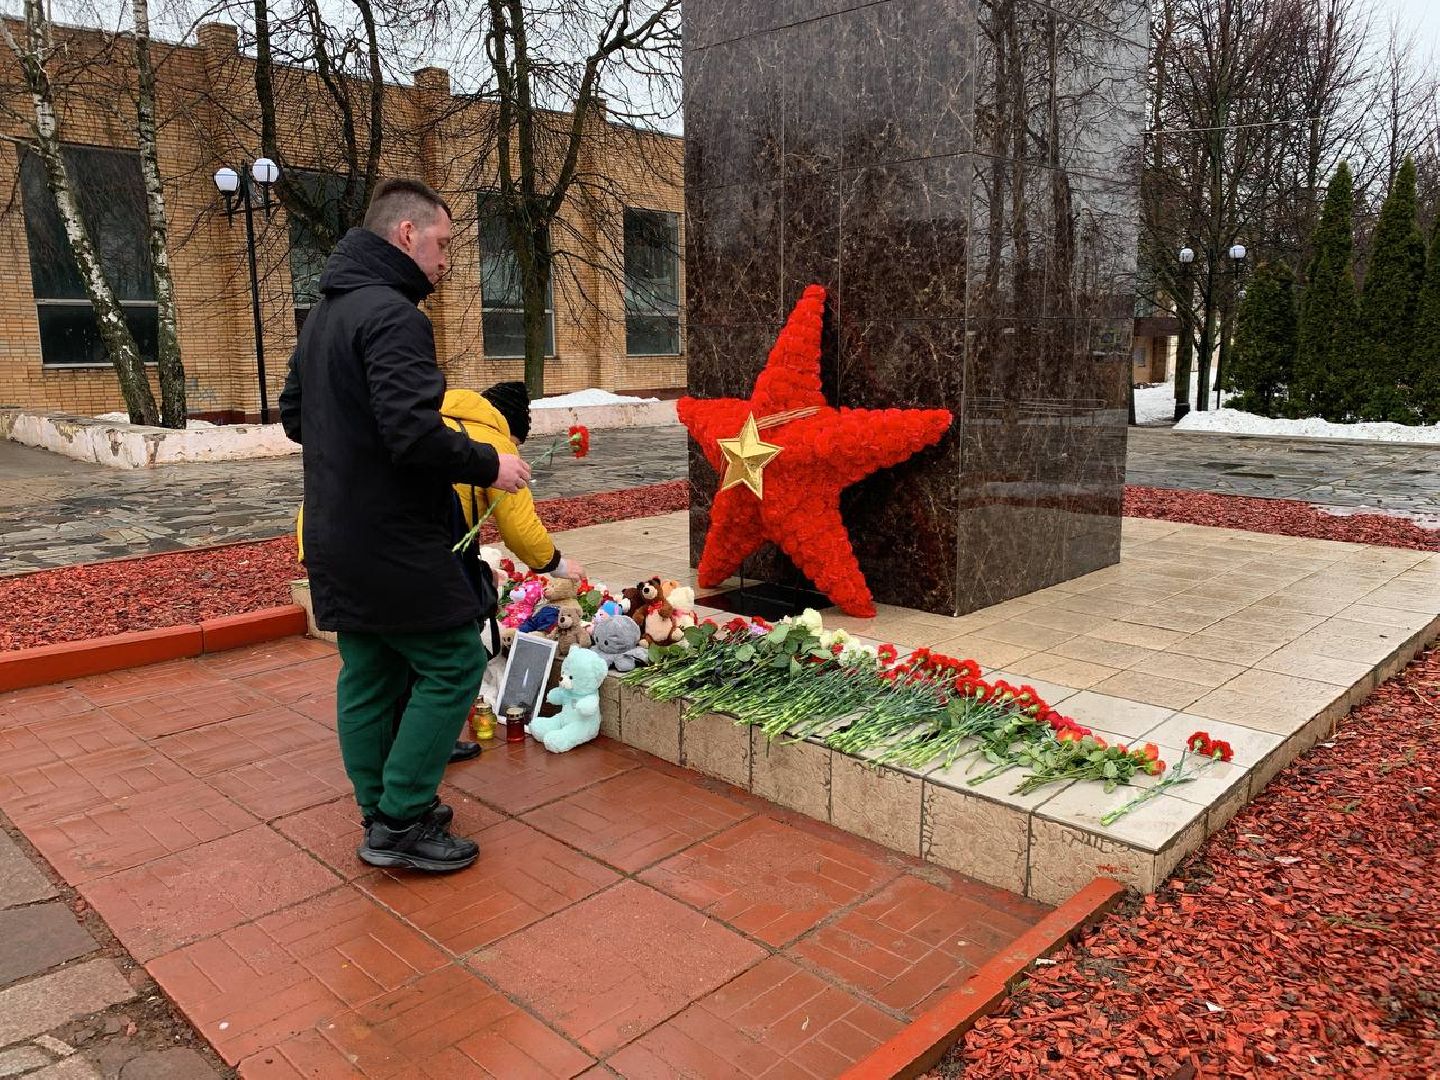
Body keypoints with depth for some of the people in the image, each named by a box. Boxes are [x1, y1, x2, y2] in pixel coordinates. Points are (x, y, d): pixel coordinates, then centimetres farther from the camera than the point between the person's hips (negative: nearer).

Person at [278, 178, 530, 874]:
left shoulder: (324, 313, 15)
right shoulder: (392, 314, -17)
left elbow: (293, 416, 23)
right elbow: (413, 431, -27)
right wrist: (488, 465, -15)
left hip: (335, 537, 10)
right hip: (391, 542, -10)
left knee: (369, 673, 15)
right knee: (454, 663, 0)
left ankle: (383, 815, 26)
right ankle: (401, 823, 5)